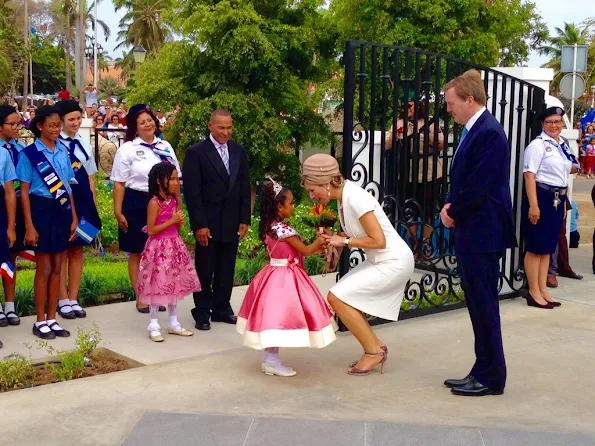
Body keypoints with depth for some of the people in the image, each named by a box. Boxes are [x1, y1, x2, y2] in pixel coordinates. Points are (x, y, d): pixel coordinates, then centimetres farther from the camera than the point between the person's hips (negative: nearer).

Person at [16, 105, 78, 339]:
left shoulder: (63, 151, 8)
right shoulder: (29, 153, -6)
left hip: (62, 210, 5)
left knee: (57, 268, 8)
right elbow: (24, 192, -6)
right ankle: (40, 321, 13)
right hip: (42, 210, -5)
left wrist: (74, 217, 9)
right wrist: (29, 226, -11)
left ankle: (52, 318, 18)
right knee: (44, 268, 1)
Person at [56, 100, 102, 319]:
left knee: (78, 250, 10)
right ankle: (63, 300, 14)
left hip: (82, 202, 5)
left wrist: (93, 206, 12)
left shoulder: (84, 145, 9)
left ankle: (73, 299, 19)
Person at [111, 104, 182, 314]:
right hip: (136, 204, -4)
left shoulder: (165, 147, 8)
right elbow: (119, 184, -5)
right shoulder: (127, 149, -5)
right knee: (137, 253, 6)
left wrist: (178, 204, 11)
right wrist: (118, 212, -9)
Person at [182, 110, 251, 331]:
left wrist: (244, 220, 4)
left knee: (227, 269, 10)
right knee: (204, 269, 5)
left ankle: (222, 308, 23)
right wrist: (199, 224, -14)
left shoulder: (239, 151, 8)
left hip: (231, 222, 4)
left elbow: (245, 188, 10)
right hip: (207, 223, -4)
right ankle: (202, 312, 15)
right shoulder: (196, 152, -8)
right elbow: (191, 192, -10)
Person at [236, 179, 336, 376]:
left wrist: (314, 249, 14)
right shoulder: (284, 229, -20)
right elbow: (304, 251, -13)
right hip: (284, 277, -10)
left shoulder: (269, 226, 8)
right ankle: (272, 361, 2)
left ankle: (269, 358, 20)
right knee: (280, 316, -4)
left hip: (275, 274, 10)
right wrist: (317, 243, 6)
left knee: (275, 316, 14)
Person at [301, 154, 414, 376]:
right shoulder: (344, 196, 3)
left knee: (337, 297, -12)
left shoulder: (355, 199, -24)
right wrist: (336, 240, -3)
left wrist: (344, 241, -16)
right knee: (344, 299, 7)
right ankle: (376, 347, 15)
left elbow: (378, 240, -24)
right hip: (380, 262, 9)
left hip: (392, 263, -9)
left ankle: (374, 350, 0)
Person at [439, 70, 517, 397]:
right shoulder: (472, 131, 14)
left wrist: (454, 213, -7)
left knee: (483, 305, -2)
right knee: (478, 304, 13)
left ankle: (491, 378, 8)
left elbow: (478, 187, -20)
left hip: (482, 233, -10)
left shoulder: (489, 133, -16)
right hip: (470, 232, 10)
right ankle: (484, 372, 22)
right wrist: (450, 206, 2)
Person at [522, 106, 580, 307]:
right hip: (541, 197, -8)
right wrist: (533, 205, -22)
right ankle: (534, 293, 5)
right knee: (536, 247, -1)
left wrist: (563, 202, 22)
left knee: (548, 246, 12)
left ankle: (543, 291, 19)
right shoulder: (538, 145, -11)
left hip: (558, 199, 8)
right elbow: (529, 175, -16)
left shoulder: (563, 145, 14)